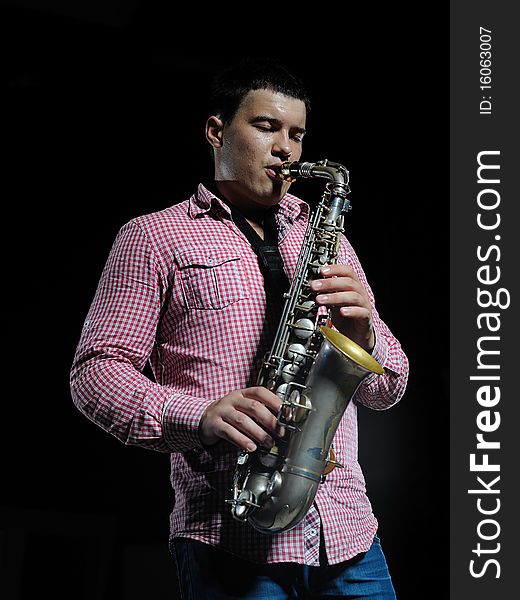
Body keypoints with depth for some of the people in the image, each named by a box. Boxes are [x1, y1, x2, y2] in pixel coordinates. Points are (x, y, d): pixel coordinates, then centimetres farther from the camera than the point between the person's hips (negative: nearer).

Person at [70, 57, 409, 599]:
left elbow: (386, 390, 17)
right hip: (231, 543, -4)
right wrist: (197, 416, -20)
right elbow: (94, 371, -2)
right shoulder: (154, 237, 5)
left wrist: (363, 333, -7)